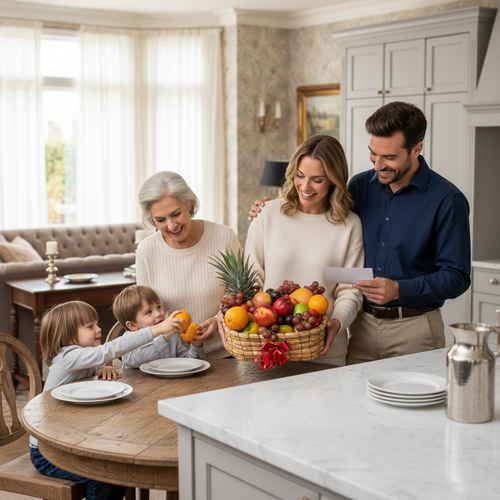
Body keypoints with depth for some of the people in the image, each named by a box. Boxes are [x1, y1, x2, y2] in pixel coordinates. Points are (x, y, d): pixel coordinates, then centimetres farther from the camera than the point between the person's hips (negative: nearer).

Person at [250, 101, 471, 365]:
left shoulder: (447, 200, -9)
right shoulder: (359, 186, 6)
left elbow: (456, 277, -11)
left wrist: (399, 290, -24)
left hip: (413, 332, -4)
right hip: (362, 323, 4)